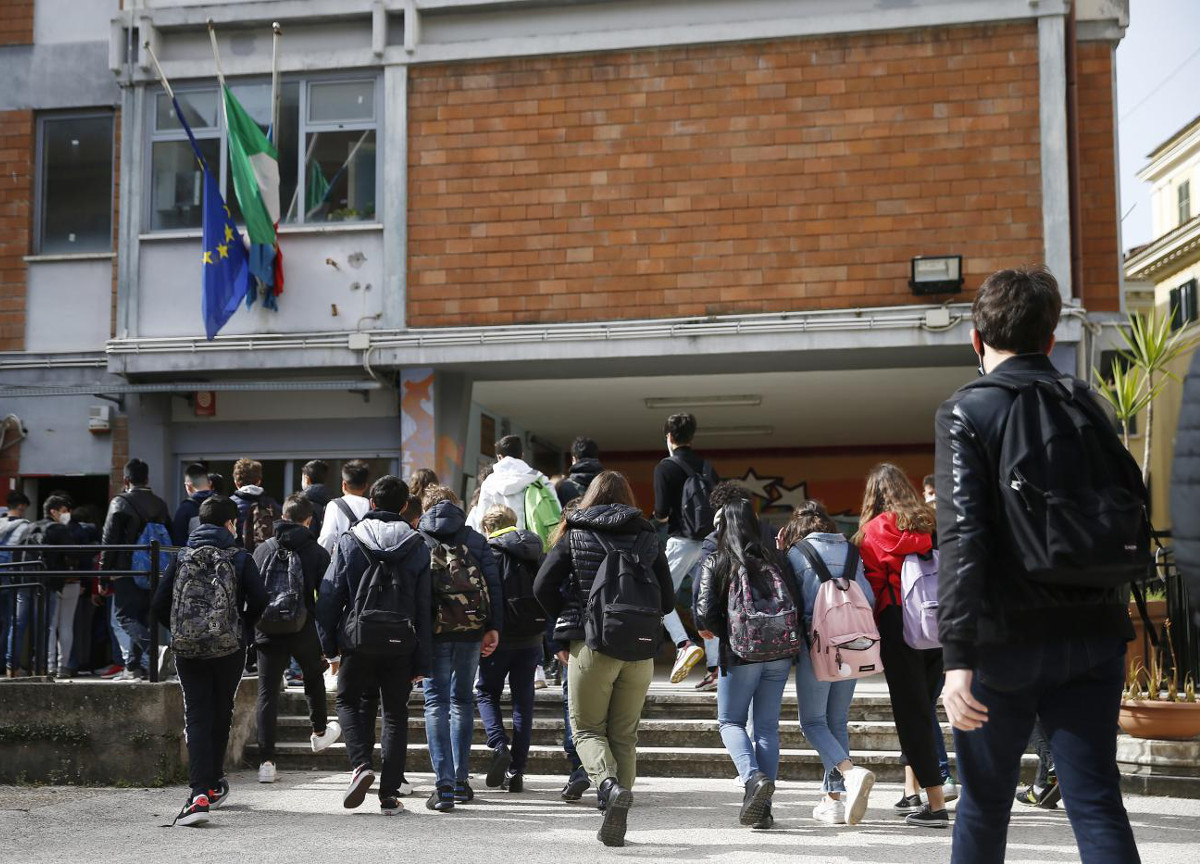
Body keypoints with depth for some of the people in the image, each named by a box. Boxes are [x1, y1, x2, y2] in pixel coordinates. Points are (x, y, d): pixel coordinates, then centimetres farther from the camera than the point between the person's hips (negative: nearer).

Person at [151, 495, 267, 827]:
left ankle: (200, 794, -16)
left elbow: (159, 604, 2)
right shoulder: (239, 558, -1)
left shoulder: (181, 558, 6)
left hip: (188, 650, 1)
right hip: (228, 649, -1)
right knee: (221, 714, 16)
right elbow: (259, 601, -8)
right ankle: (213, 784, 30)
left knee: (197, 717, 0)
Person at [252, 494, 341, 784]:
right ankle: (320, 732, 45)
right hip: (303, 631, -1)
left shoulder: (262, 549, 4)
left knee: (267, 692, 3)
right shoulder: (317, 553, -3)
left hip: (267, 630, 1)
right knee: (313, 677, 25)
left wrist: (251, 631, 12)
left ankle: (266, 761, -2)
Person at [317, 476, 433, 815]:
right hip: (401, 644, 1)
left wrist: (328, 643, 6)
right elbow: (424, 606, 1)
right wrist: (422, 661, 4)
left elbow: (330, 595, -2)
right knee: (395, 715, 11)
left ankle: (361, 765, -7)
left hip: (358, 641, -1)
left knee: (349, 702, 17)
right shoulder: (417, 546, 2)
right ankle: (390, 795, 8)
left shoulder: (348, 541, 0)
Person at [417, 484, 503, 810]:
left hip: (433, 628, -2)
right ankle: (461, 780, 17)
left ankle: (444, 784, -10)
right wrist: (494, 628, 3)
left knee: (437, 701, 0)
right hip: (472, 629, 2)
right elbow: (493, 584, 3)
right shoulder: (476, 540, 11)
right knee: (462, 700, 15)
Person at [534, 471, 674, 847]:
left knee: (587, 728, 9)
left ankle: (609, 783, -19)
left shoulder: (574, 535, 2)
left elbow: (542, 588, -4)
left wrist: (570, 617, 11)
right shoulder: (648, 537, 8)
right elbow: (667, 600, 7)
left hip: (592, 647, -2)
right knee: (624, 734, 11)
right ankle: (616, 823, 8)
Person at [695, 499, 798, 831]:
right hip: (781, 653, 3)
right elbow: (796, 603, 1)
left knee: (731, 721, 11)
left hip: (741, 654, -3)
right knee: (767, 726, 9)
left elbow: (705, 613, -9)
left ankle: (753, 777, -15)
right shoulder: (775, 559, 6)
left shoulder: (715, 563, -3)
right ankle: (762, 808, 6)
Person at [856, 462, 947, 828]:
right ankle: (912, 793, 22)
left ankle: (936, 804, -5)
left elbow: (872, 582, -3)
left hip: (898, 624, -5)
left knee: (911, 712, -2)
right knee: (922, 707, 16)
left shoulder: (875, 528, -3)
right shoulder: (928, 523, 10)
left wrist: (869, 630, 8)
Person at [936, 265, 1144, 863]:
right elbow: (1132, 507, 12)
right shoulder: (1085, 404, 9)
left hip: (1008, 639, -4)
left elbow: (962, 537, -16)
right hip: (1094, 634, 4)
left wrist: (957, 656, -19)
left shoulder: (966, 412, -7)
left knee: (984, 802, 12)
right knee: (1097, 805, 3)